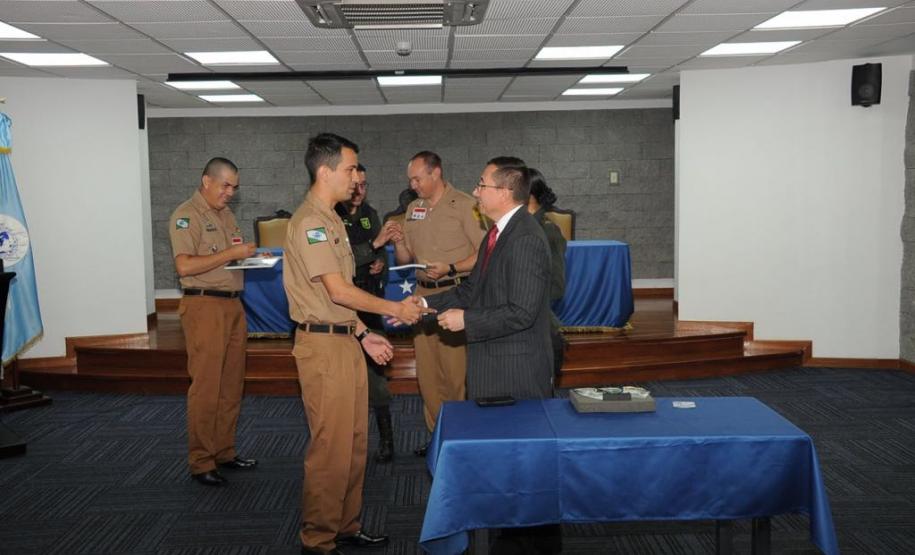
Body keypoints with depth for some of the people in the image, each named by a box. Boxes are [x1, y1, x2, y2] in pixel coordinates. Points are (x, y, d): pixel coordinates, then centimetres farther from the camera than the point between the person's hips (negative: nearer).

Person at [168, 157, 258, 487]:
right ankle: (201, 463, 3)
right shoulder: (186, 215, -9)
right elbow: (184, 265, -20)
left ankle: (224, 452, 22)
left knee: (231, 385, 12)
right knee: (206, 387, -5)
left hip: (233, 305, 8)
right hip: (204, 307, -8)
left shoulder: (226, 215, 18)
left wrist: (252, 257, 5)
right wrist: (232, 253, -18)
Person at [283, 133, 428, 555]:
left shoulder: (331, 219, 17)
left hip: (345, 341, 10)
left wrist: (363, 334, 16)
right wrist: (395, 309, -11)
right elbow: (338, 290, -19)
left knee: (354, 441, 15)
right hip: (323, 344, -10)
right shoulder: (310, 222, -15)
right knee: (331, 446, -4)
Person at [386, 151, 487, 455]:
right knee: (427, 370, 9)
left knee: (457, 369, -4)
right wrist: (399, 240, -2)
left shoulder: (465, 205, -6)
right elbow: (406, 259, 18)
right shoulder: (413, 209, 14)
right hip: (424, 294, 6)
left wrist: (450, 268, -20)